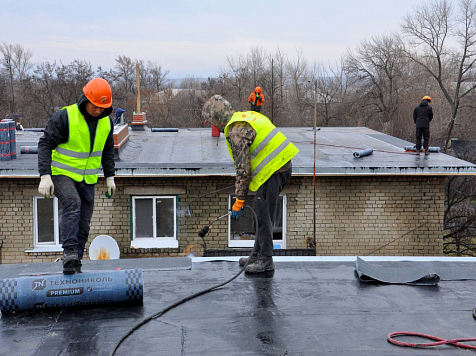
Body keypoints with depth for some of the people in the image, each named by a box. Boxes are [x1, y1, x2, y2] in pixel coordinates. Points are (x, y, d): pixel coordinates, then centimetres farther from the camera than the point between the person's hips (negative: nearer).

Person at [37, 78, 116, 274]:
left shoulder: (106, 122, 2)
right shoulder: (64, 116, -16)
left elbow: (107, 150, 17)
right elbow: (45, 145, -15)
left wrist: (110, 177, 14)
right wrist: (45, 176, -23)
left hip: (87, 180, 5)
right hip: (62, 175, -5)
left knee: (83, 227, 4)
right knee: (73, 204, -33)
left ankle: (74, 266, 14)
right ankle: (69, 252, -32)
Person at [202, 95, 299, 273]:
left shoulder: (236, 131, -17)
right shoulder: (247, 116, 14)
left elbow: (243, 169, -18)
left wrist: (238, 200, -11)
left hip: (273, 170, -10)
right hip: (282, 165, 10)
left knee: (263, 215, -3)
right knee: (261, 212, 17)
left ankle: (265, 260, 5)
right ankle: (259, 254, 26)